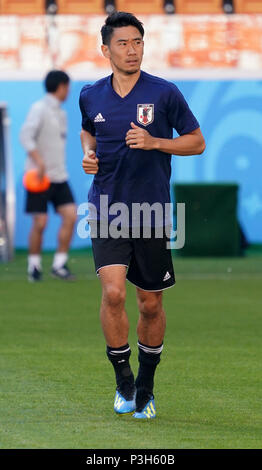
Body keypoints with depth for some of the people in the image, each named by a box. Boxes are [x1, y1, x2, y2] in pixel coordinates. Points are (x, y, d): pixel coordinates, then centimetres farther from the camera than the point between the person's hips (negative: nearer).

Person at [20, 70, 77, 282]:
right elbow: (26, 136, -19)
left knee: (70, 216, -6)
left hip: (59, 176, 7)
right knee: (40, 223, -5)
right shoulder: (39, 109, -8)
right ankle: (34, 266, 12)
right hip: (40, 176, -7)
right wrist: (39, 161, -29)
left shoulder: (61, 113, 16)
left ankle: (59, 264, 1)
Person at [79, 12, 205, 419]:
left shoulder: (164, 93, -5)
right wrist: (88, 153, 5)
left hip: (151, 213, -1)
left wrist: (154, 142, -13)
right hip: (107, 212, 1)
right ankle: (123, 378, 0)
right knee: (113, 292, -18)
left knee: (151, 305, 7)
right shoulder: (91, 97, 4)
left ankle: (146, 385, 27)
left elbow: (197, 142, 2)